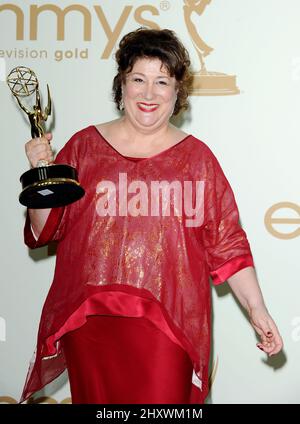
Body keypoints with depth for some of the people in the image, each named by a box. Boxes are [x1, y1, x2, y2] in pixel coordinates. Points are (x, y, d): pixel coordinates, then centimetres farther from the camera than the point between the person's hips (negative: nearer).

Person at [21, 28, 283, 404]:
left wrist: (256, 308, -1)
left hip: (168, 325, 0)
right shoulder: (84, 145, 6)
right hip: (90, 320, 1)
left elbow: (227, 245, 5)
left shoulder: (198, 158, 5)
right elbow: (44, 231, 6)